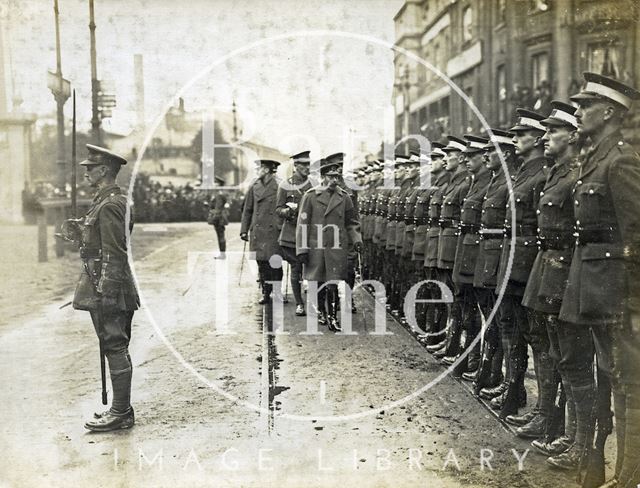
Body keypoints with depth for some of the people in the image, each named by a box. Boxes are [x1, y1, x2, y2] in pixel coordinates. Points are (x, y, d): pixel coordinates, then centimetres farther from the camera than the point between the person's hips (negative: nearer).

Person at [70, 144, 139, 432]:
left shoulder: (109, 205, -16)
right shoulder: (115, 200, 15)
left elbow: (114, 254, -20)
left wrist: (105, 293, -20)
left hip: (107, 291, -10)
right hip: (112, 291, 10)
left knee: (115, 349, -4)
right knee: (117, 350, 14)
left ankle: (120, 414, 4)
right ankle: (122, 410, 22)